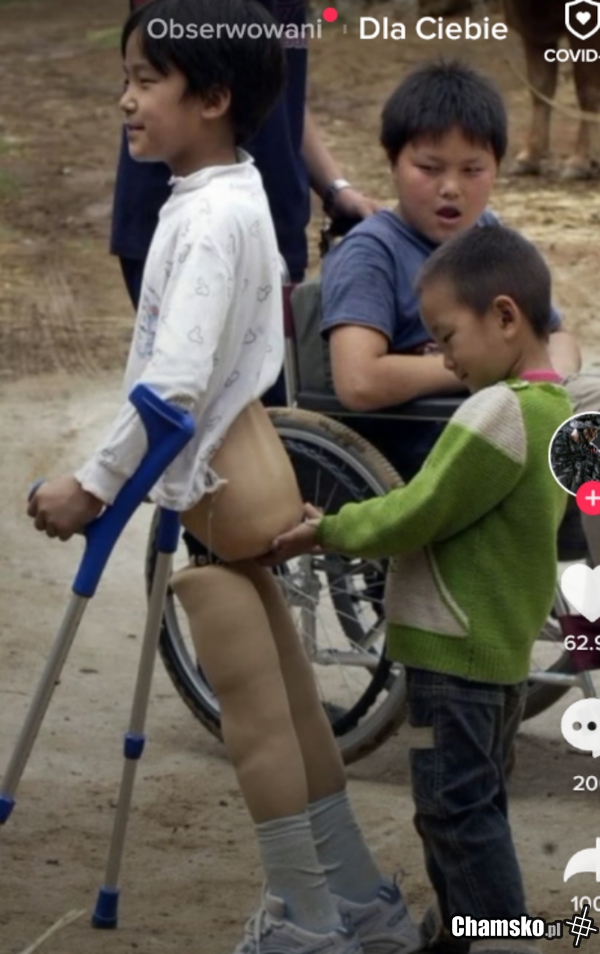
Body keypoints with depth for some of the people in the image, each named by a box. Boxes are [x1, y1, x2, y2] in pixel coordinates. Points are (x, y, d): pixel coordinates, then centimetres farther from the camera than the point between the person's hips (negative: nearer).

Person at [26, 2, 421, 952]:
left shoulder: (209, 215, -20)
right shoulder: (233, 193, 11)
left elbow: (175, 383, -28)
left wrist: (94, 484, -21)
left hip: (217, 482, -10)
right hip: (235, 466, 10)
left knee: (256, 716, 0)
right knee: (288, 701, 15)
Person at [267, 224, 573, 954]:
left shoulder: (499, 410, -21)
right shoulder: (553, 408, 10)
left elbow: (418, 514, -18)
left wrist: (326, 531, -6)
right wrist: (345, 527, 10)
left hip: (456, 655, -10)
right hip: (500, 649, 10)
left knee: (456, 809, -4)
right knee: (469, 805, 19)